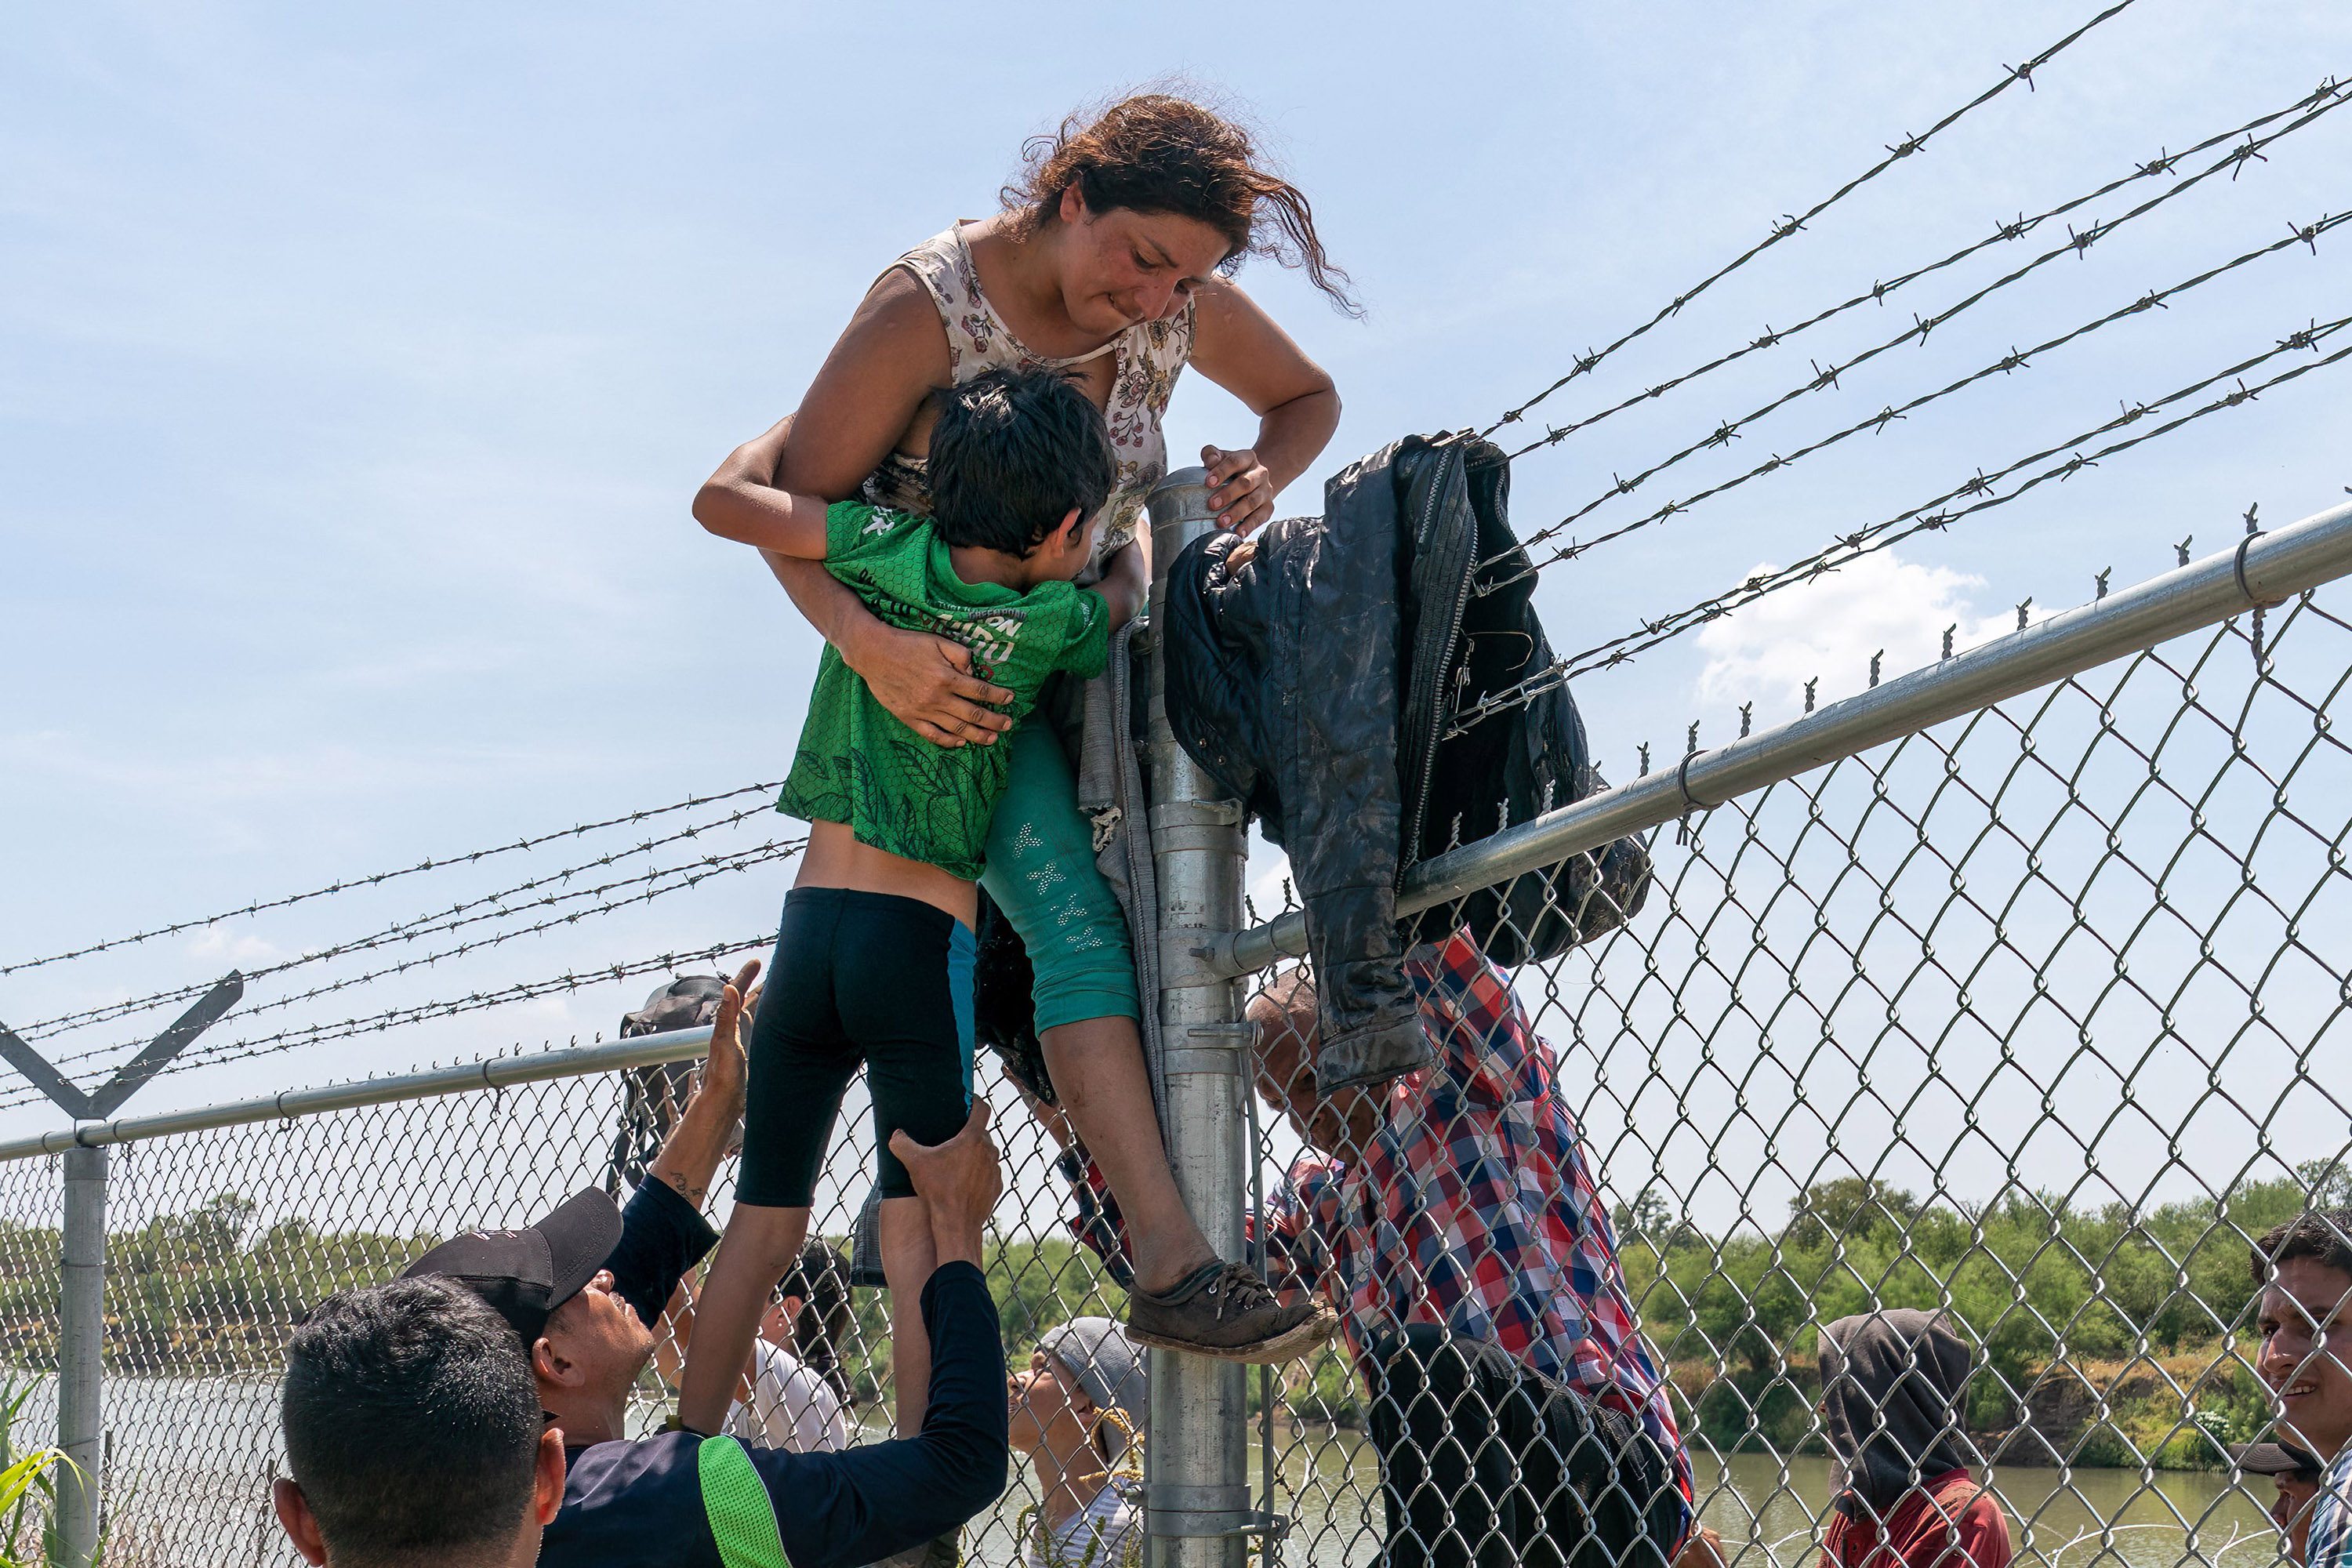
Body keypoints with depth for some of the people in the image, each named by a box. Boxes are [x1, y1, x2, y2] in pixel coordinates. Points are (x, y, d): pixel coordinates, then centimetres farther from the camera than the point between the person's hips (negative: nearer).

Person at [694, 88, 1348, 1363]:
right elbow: (791, 506, -22)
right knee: (1076, 917, -24)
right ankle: (1169, 1258, -30)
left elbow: (1307, 397, 8)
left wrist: (1264, 472, -15)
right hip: (941, 663, -7)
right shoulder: (927, 305, -25)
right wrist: (867, 643, -39)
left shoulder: (1182, 305, -11)